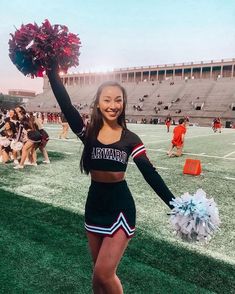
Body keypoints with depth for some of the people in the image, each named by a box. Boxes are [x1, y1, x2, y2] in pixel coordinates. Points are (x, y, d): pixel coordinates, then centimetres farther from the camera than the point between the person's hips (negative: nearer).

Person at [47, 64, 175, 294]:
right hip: (94, 204, 3)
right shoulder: (88, 133, -3)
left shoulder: (130, 139, -6)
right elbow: (66, 105, -15)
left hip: (120, 207, -3)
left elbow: (150, 174, -9)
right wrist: (52, 71, -24)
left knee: (103, 274, -4)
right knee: (100, 272, 17)